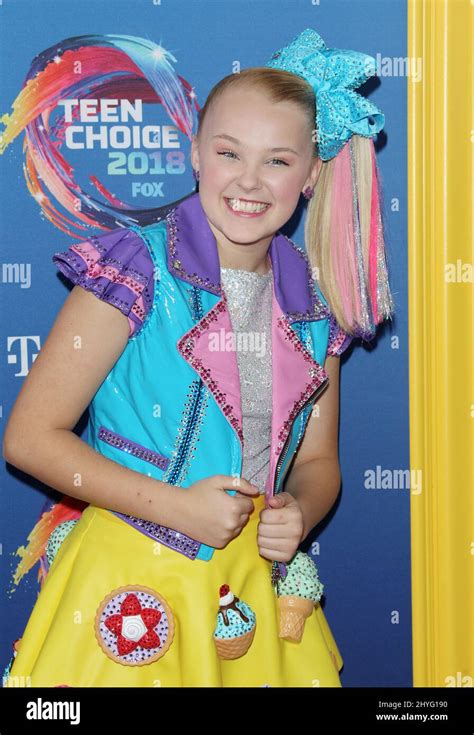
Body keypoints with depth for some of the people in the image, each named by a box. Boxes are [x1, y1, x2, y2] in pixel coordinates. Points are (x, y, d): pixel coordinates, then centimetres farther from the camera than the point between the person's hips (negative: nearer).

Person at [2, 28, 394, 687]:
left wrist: (298, 512, -9)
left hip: (254, 592, 4)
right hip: (129, 591, -4)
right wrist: (175, 505, -17)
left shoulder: (316, 305, 2)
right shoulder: (137, 270, -12)